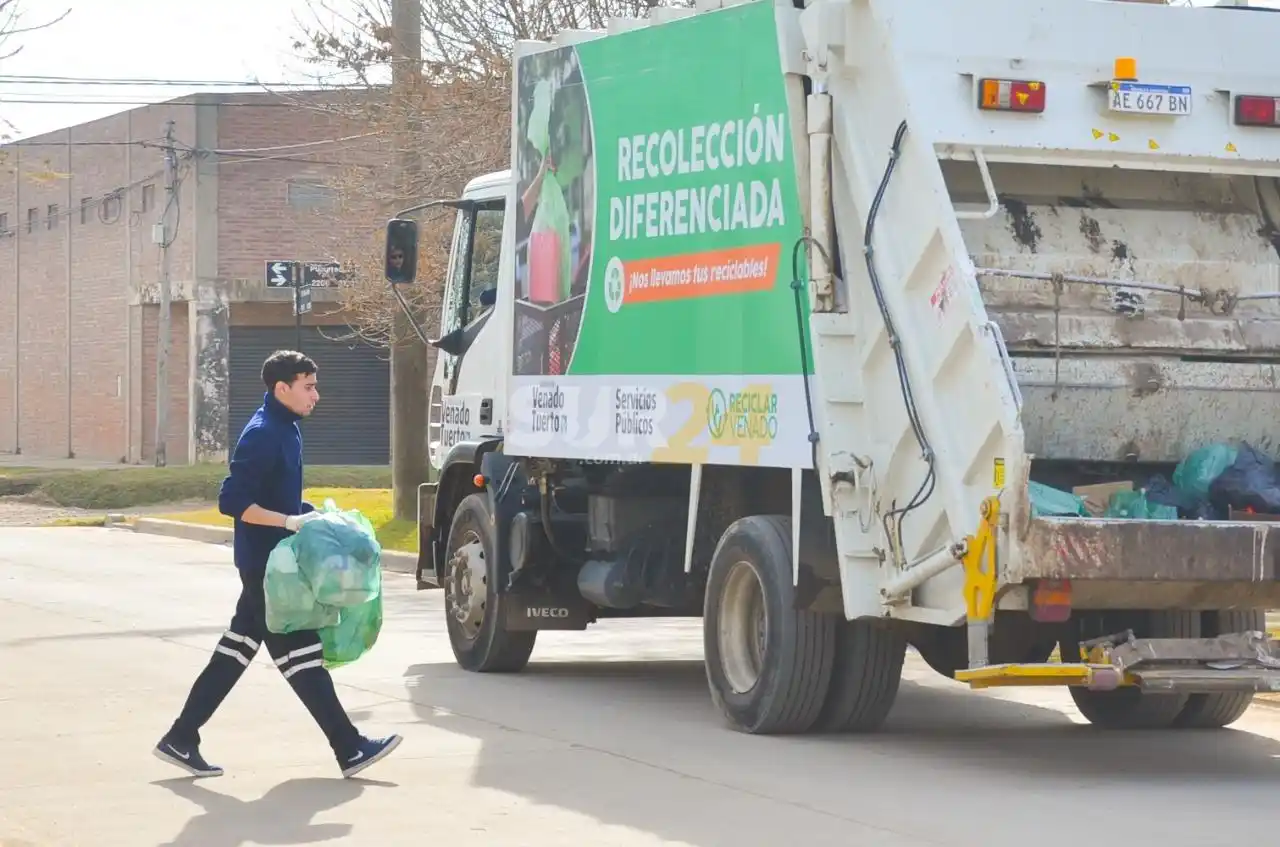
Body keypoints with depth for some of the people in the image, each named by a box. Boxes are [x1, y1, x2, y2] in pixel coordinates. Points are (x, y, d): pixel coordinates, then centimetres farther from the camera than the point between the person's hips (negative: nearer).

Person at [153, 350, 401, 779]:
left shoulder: (286, 430, 12)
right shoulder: (262, 435, -18)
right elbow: (232, 502, -22)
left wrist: (309, 515, 11)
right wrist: (289, 521, -25)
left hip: (275, 562, 10)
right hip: (266, 564, -10)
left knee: (235, 652, 11)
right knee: (301, 655, -4)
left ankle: (181, 740, 16)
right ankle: (351, 750, 1)